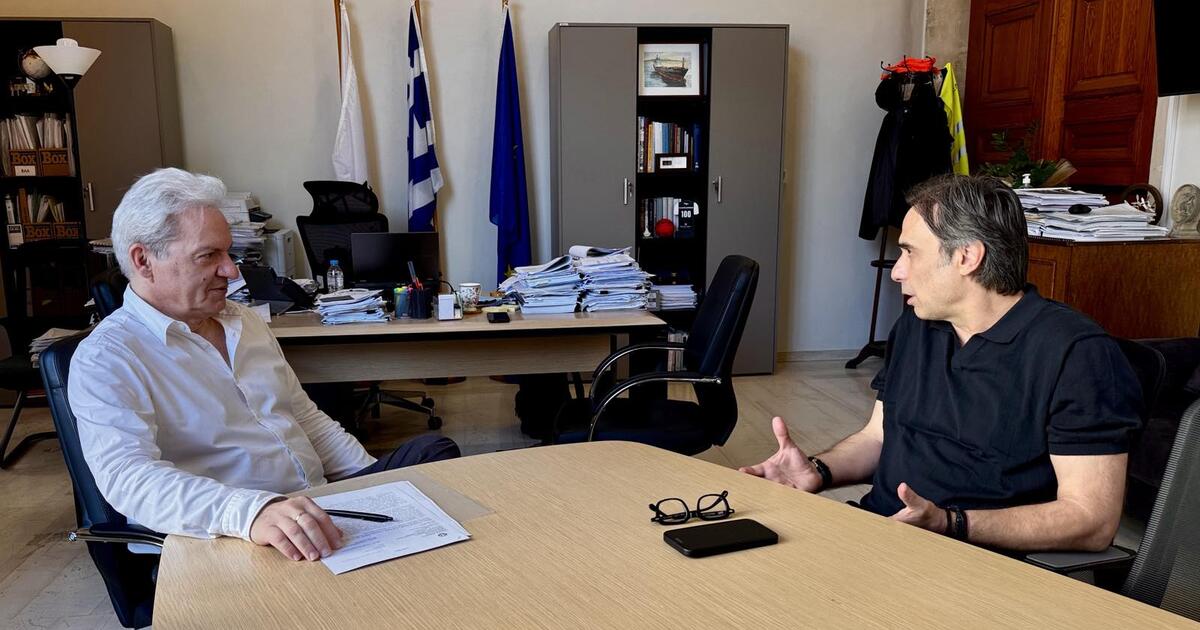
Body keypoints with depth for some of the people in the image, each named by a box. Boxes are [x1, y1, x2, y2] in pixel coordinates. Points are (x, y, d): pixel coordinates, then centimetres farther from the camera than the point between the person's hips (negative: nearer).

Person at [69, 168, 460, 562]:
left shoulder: (243, 321, 16)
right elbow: (129, 477, -26)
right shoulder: (103, 361, -9)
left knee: (435, 453, -9)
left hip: (319, 505, 9)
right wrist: (250, 512, -44)